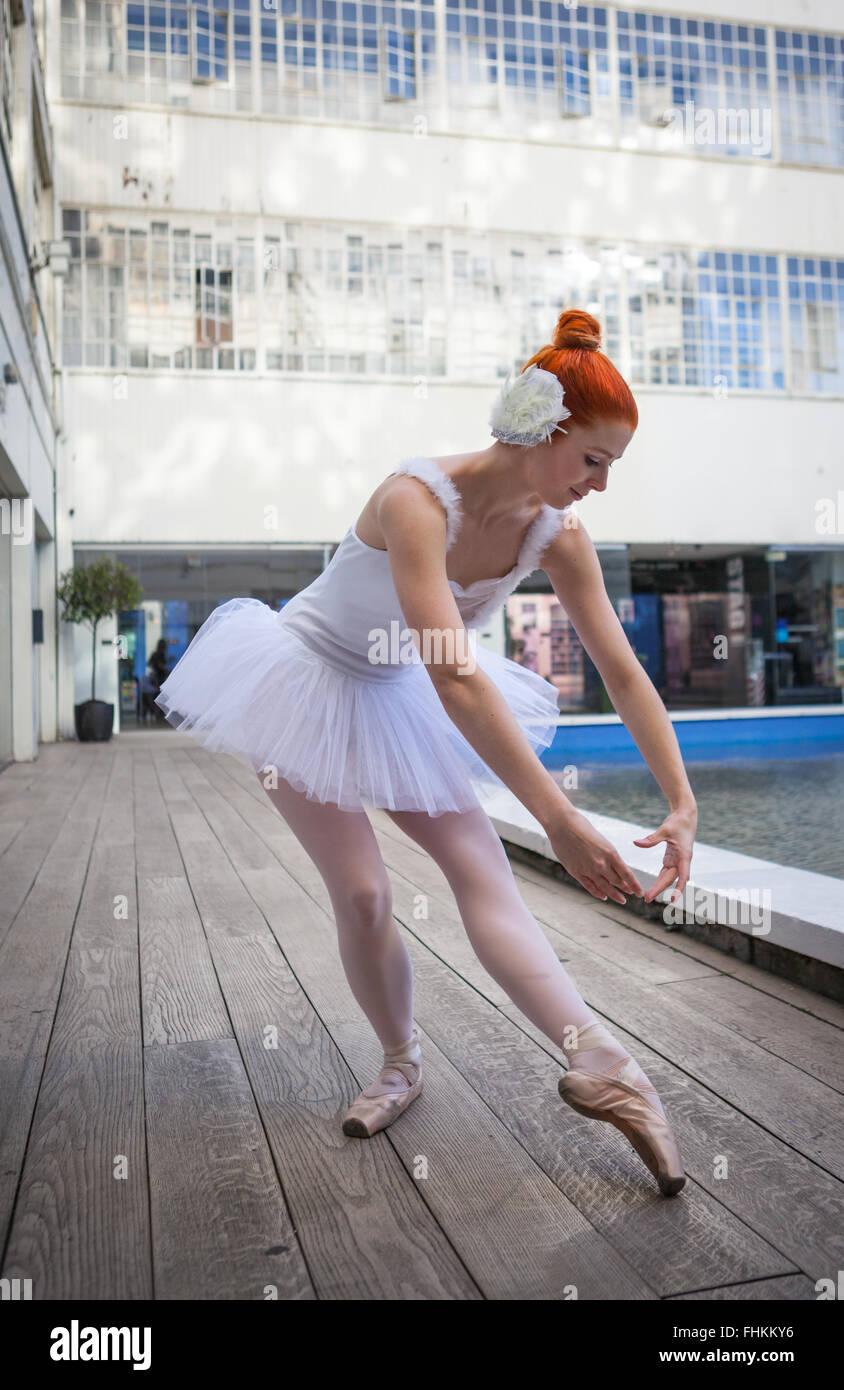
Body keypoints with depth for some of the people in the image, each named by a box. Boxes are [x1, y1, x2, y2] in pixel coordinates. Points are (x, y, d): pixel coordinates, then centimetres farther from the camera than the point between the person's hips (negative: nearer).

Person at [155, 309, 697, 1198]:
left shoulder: (557, 534, -15)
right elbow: (455, 676, -43)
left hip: (400, 701, 5)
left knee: (481, 867, -12)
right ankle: (402, 1064, 17)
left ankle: (599, 1065, -20)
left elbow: (623, 673, -12)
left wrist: (683, 801, -19)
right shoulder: (419, 499, -34)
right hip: (312, 681, -4)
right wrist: (558, 819, -45)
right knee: (362, 894, -8)